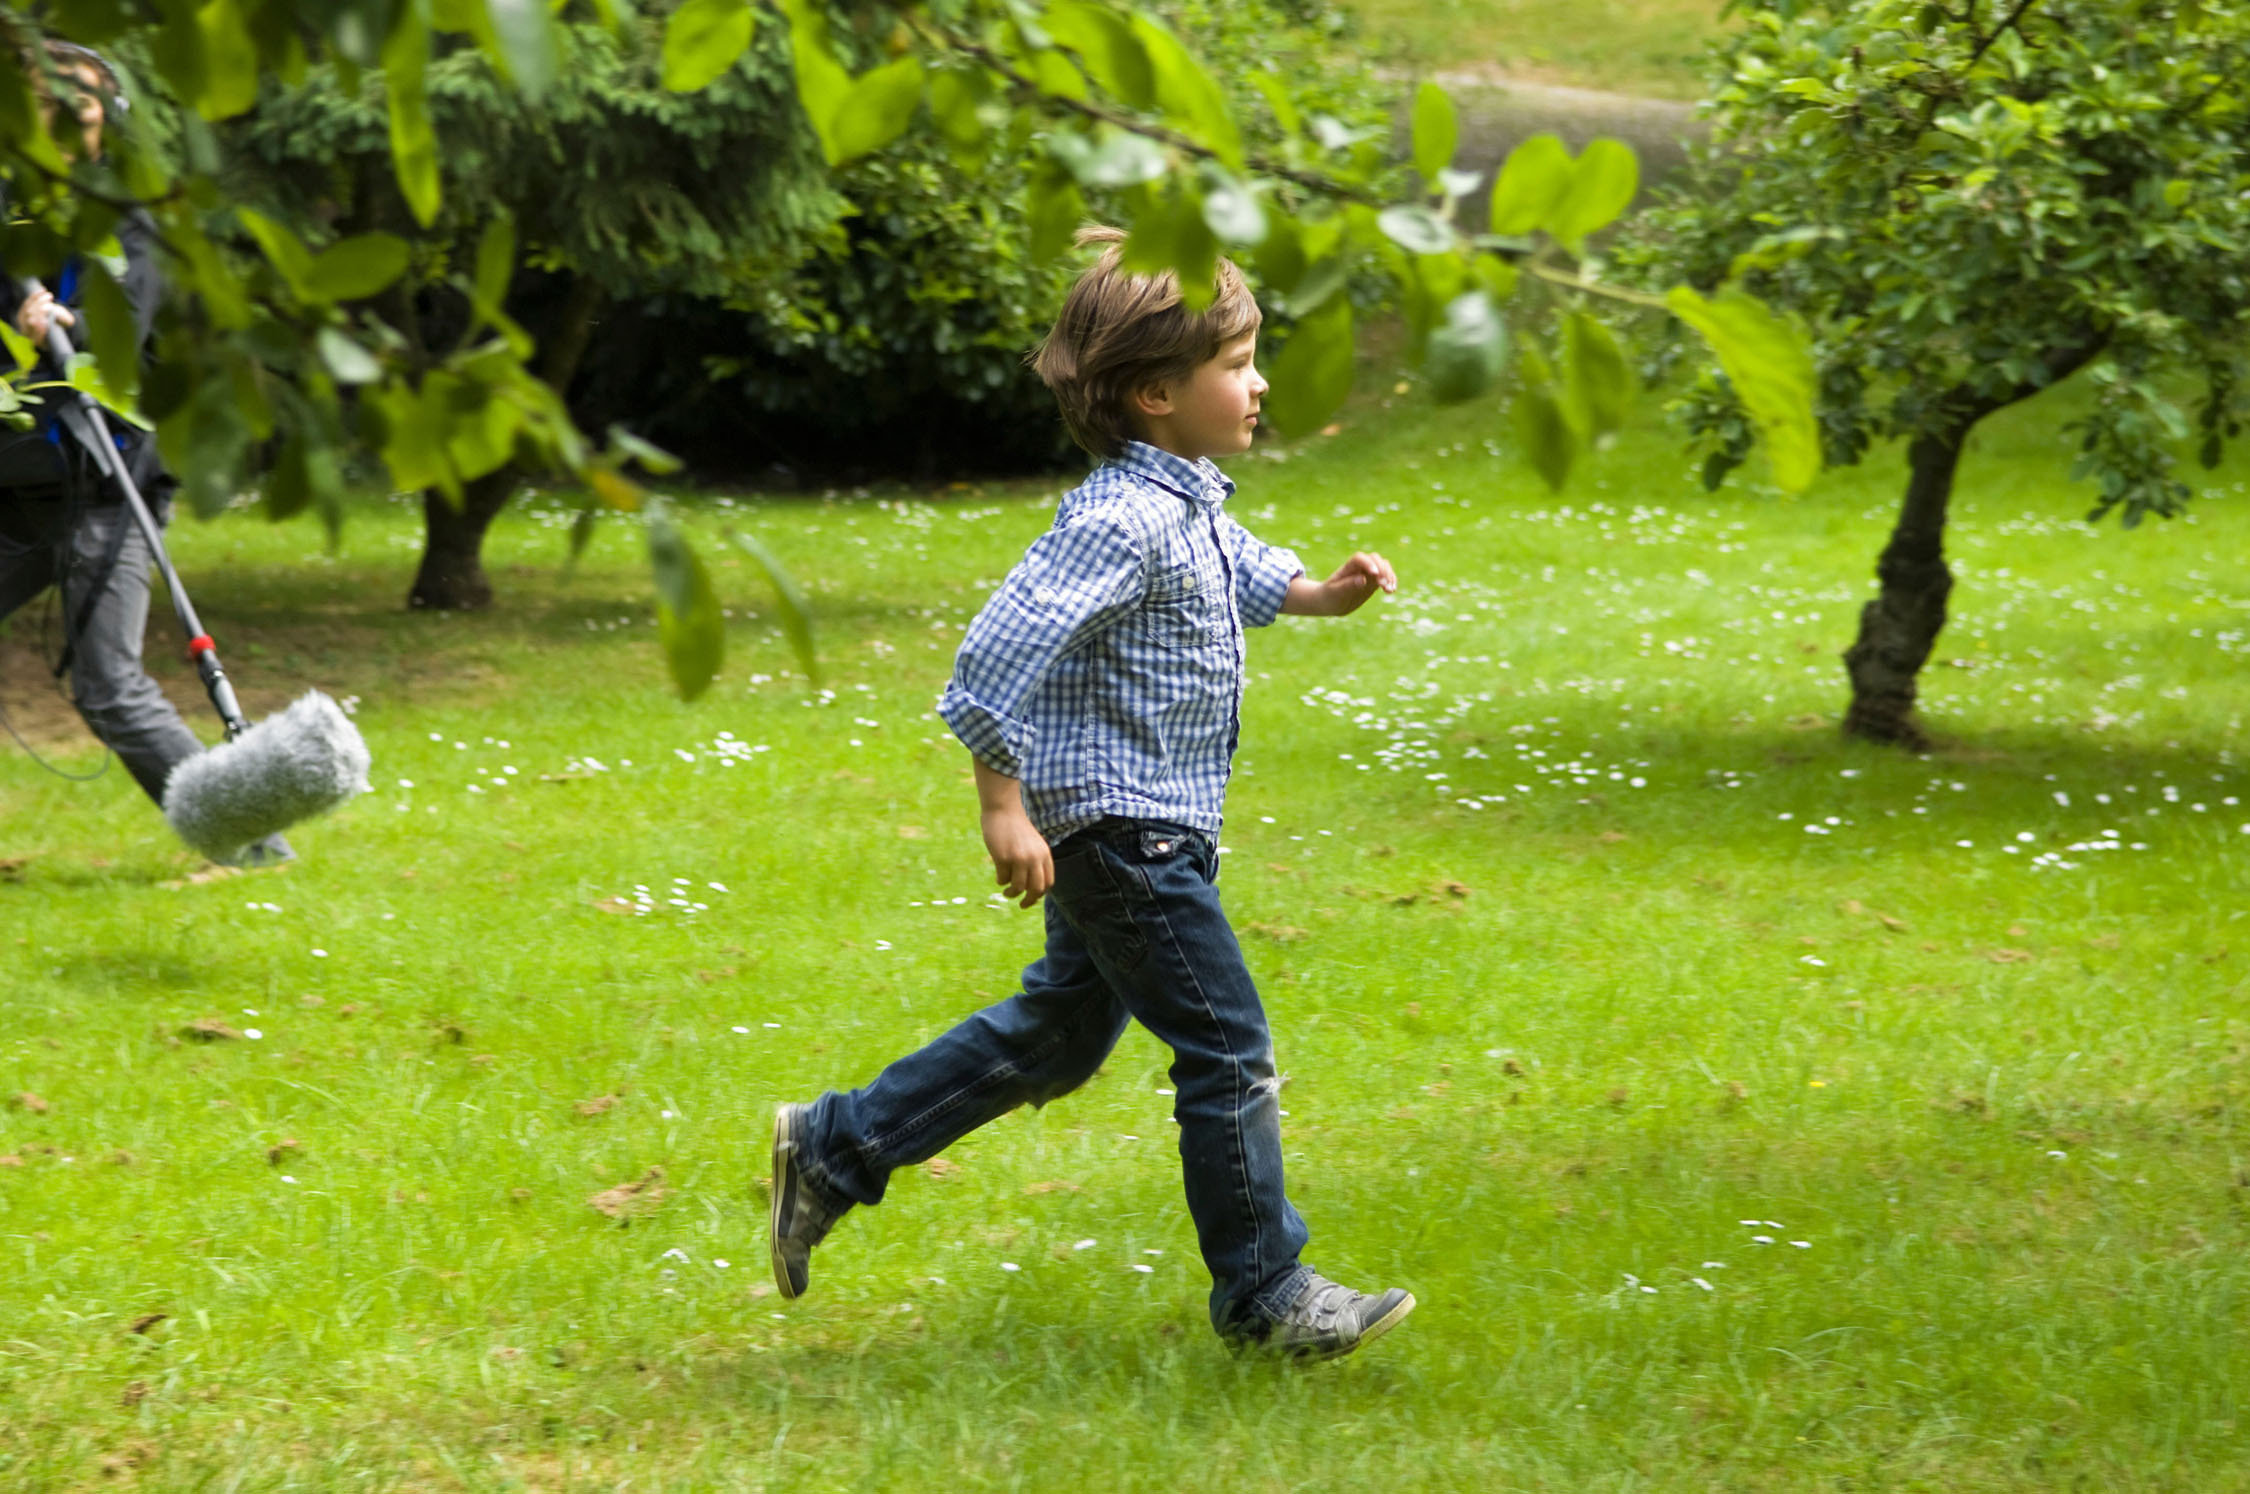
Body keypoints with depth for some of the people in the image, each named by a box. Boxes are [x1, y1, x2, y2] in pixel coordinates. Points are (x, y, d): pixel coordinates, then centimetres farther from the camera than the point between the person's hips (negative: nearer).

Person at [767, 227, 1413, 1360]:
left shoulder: (1191, 503, 8)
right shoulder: (1124, 522, -24)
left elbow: (1242, 574, 32)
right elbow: (997, 659, -27)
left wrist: (1323, 596, 13)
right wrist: (1005, 809, -25)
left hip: (1138, 826, 11)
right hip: (1124, 829, -11)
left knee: (1059, 1033, 19)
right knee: (1227, 1049, -2)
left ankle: (832, 1149, 26)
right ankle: (1262, 1295, 9)